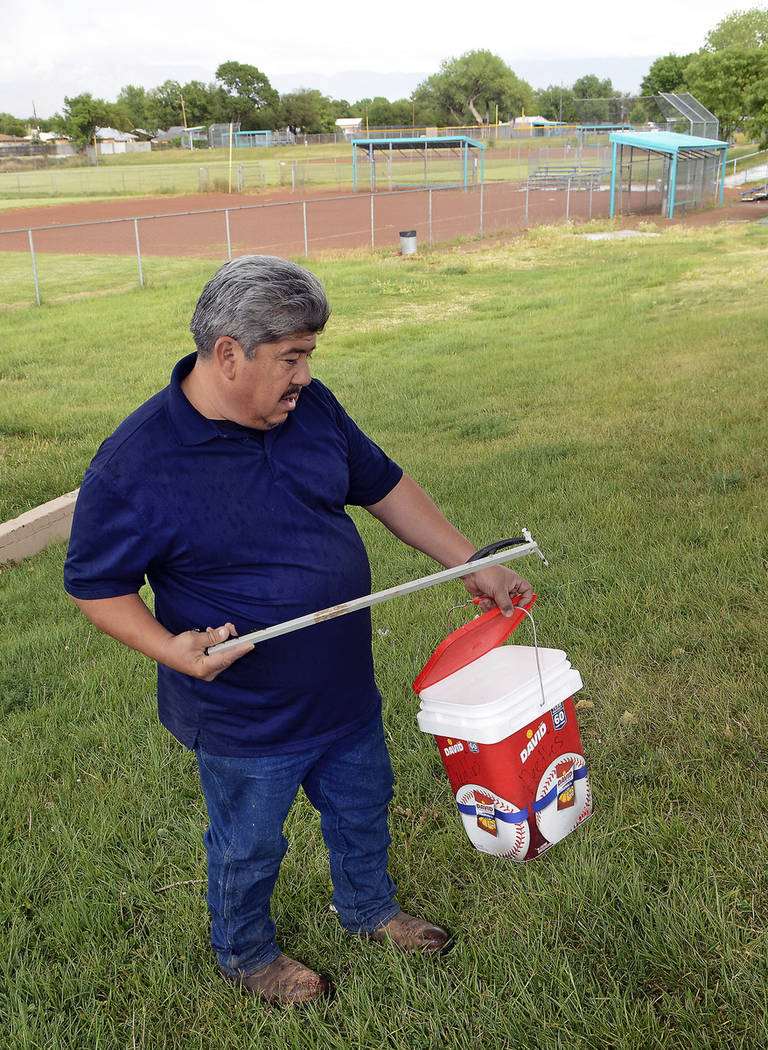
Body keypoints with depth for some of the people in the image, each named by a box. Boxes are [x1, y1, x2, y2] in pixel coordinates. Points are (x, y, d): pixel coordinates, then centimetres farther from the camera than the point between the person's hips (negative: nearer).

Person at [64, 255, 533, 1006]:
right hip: (244, 716, -6)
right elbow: (95, 583, -14)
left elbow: (383, 486, 4)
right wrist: (168, 647, -31)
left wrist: (470, 564, 4)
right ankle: (245, 952, 50)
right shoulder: (133, 466, -25)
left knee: (362, 809, 28)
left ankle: (369, 909, 58)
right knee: (248, 847, 19)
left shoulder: (310, 407, -7)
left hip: (347, 689, 6)